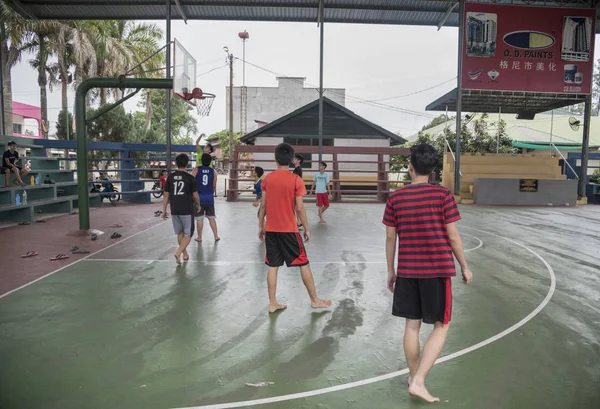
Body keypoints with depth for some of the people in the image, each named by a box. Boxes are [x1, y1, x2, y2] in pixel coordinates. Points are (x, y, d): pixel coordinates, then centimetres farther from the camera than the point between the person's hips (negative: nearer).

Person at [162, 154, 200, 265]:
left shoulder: (170, 177, 2)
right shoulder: (190, 178, -8)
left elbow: (166, 195, 5)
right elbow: (195, 195, -4)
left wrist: (164, 210, 12)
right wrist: (198, 205, 15)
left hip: (174, 211, 4)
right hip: (187, 210, -4)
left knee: (180, 233, 18)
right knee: (188, 234, 4)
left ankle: (185, 254, 28)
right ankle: (178, 253, -13)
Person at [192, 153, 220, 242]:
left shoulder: (196, 169, -4)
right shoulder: (213, 171, 3)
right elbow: (214, 186, 7)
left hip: (199, 197, -2)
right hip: (209, 198, 2)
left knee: (199, 218, 5)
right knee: (211, 217, 12)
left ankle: (199, 237, 12)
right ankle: (216, 236, 11)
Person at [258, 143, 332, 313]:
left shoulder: (267, 179, 1)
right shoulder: (296, 180, -9)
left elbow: (263, 205, 4)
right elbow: (299, 208, -10)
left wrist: (260, 226, 13)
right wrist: (306, 229, -1)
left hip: (270, 229, 4)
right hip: (289, 230, -4)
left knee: (273, 266, 10)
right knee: (304, 264, 8)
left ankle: (272, 303, 14)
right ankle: (315, 300, 17)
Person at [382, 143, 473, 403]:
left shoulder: (395, 198, -1)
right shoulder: (443, 195, -9)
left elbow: (390, 238, 3)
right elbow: (453, 237, -7)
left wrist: (390, 270, 14)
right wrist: (464, 267, 6)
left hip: (407, 270, 3)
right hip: (437, 270, -3)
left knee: (412, 325, 14)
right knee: (441, 326, 9)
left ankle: (414, 376, 28)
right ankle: (418, 381, 3)